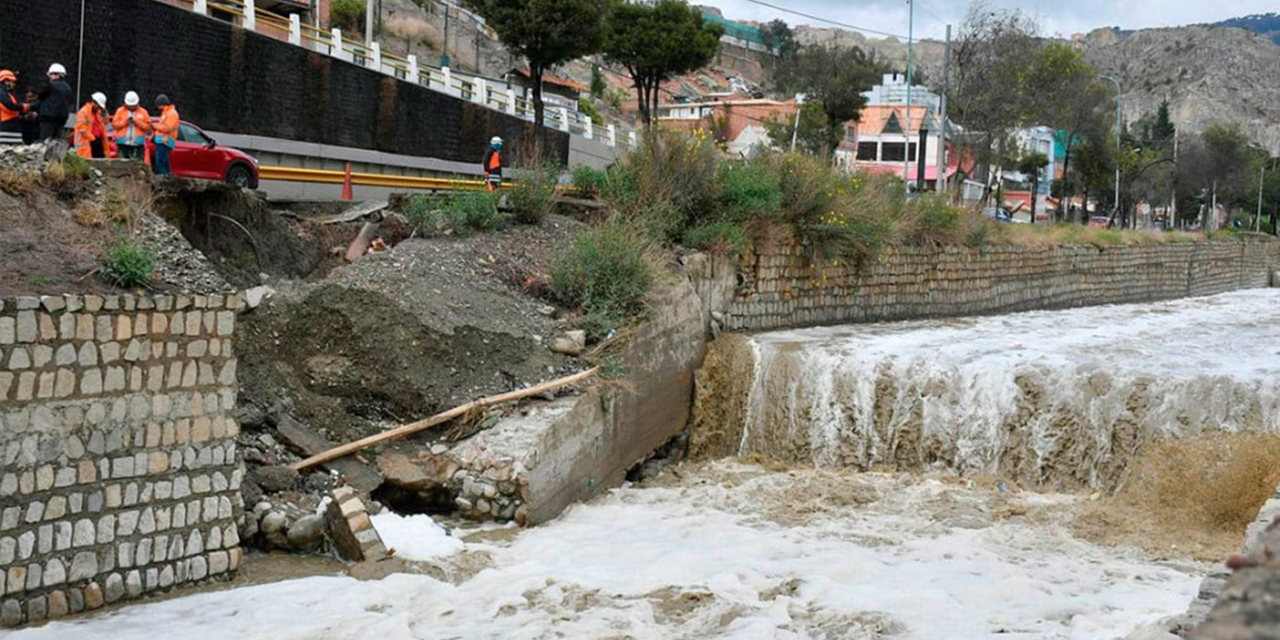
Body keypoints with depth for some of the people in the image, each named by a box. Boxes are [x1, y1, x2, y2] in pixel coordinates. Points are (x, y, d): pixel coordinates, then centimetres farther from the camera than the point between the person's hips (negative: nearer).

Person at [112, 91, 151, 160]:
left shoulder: (143, 112, 8)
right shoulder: (120, 111, 8)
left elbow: (148, 126, 3)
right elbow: (114, 124, 3)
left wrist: (137, 122, -9)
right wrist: (125, 121, -9)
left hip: (138, 143, 0)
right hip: (124, 143, 0)